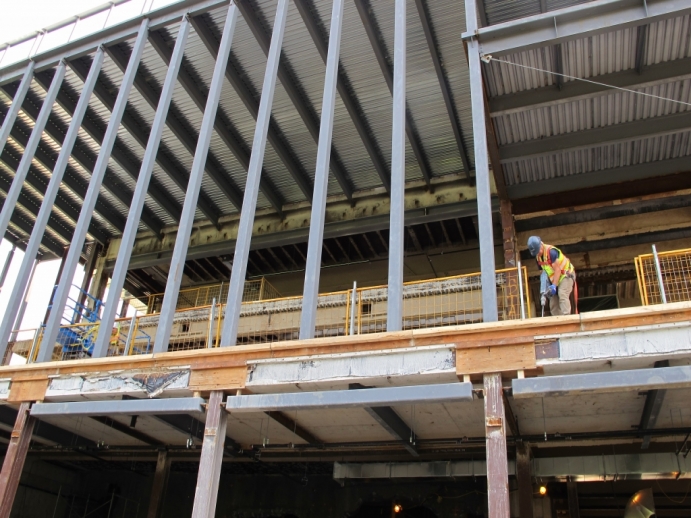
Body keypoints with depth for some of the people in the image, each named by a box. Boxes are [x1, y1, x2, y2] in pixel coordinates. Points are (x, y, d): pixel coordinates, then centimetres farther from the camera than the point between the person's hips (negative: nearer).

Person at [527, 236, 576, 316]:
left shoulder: (551, 251, -24)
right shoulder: (538, 256, 1)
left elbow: (557, 269, -24)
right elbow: (544, 271, 8)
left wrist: (554, 285, -26)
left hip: (566, 275, -8)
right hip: (555, 280, 8)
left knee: (562, 296, -29)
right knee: (553, 304, 1)